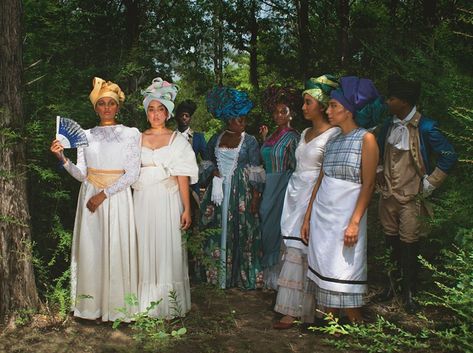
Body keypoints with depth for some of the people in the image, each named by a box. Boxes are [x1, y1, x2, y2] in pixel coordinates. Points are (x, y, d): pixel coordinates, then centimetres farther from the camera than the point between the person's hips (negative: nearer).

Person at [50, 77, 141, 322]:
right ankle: (92, 304, 16)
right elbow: (81, 174, 4)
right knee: (90, 249, 4)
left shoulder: (131, 134, 0)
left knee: (117, 250, -1)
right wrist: (63, 159, -13)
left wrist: (103, 195, -14)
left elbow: (132, 174, -7)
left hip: (117, 198, -3)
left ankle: (117, 306, 11)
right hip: (89, 196, 3)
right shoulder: (86, 135, 9)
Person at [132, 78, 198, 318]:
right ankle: (146, 302, 15)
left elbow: (183, 176, -1)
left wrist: (187, 209, -7)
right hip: (143, 200, 2)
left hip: (168, 200, -2)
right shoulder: (138, 139, 11)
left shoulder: (177, 139, 4)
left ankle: (168, 304, 10)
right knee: (145, 248, 4)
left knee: (167, 248, 0)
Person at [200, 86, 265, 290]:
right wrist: (212, 170, -3)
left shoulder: (249, 141, -1)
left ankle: (242, 276, 9)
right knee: (218, 231, 4)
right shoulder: (216, 139, 9)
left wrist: (255, 196, -11)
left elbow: (255, 172, -4)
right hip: (218, 191, 3)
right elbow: (208, 162, 20)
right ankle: (218, 274, 15)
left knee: (241, 232, -2)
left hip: (241, 192, -3)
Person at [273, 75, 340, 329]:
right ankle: (293, 308, 14)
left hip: (314, 197, -8)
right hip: (295, 194, 8)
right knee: (294, 249, 6)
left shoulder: (333, 134, -9)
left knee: (300, 250, -6)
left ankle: (294, 310, 2)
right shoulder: (305, 133, 16)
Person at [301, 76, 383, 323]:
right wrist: (307, 217, 11)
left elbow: (368, 184, -11)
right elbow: (320, 181, 13)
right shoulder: (333, 140, 12)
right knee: (323, 273, 9)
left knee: (344, 279, -3)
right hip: (321, 215, 6)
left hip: (345, 217, -6)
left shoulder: (366, 139, -6)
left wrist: (355, 222, -18)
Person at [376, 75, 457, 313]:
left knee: (409, 244, 1)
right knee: (390, 242, 13)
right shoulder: (389, 125, 5)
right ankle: (392, 283, 29)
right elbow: (378, 152, 24)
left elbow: (449, 156, -10)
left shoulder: (425, 128, -13)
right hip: (387, 195, 5)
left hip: (410, 197, -5)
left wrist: (429, 184, -8)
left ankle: (409, 292, 14)